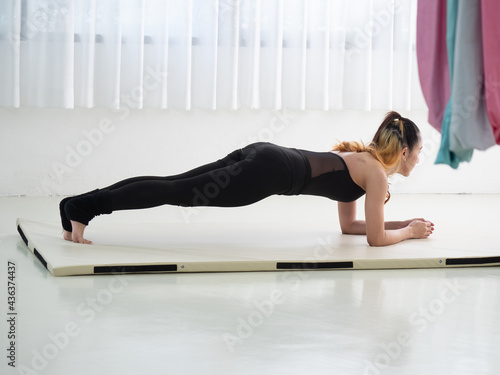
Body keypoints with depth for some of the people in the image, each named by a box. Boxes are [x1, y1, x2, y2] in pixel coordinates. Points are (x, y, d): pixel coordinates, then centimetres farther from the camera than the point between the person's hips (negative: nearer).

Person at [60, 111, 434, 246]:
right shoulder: (377, 173, 2)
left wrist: (401, 223, 32)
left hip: (260, 156, 8)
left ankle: (81, 203, -7)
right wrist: (409, 231, 15)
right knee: (177, 194, -14)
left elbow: (349, 224, 35)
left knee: (173, 186, -1)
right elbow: (376, 237, -2)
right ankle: (85, 207, -22)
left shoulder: (361, 159, 27)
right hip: (269, 172, -7)